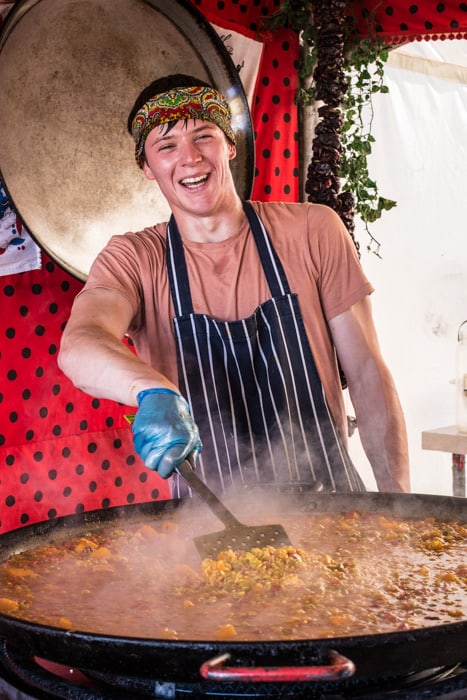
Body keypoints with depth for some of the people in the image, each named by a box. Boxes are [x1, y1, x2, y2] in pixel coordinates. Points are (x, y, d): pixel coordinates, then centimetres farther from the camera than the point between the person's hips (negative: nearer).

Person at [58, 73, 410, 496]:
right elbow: (78, 346, -19)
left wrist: (399, 501, -4)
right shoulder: (133, 259, 1)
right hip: (208, 520, 0)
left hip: (328, 508, 1)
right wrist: (154, 391, -40)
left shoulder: (312, 231, 2)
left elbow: (367, 372, 3)